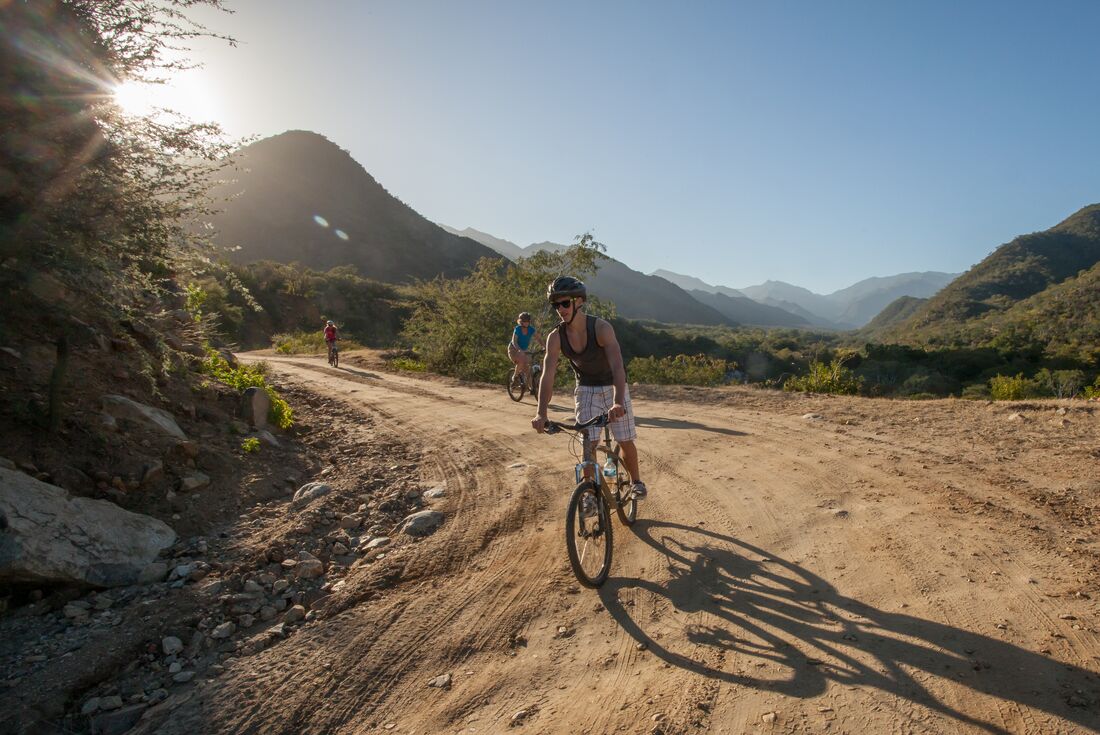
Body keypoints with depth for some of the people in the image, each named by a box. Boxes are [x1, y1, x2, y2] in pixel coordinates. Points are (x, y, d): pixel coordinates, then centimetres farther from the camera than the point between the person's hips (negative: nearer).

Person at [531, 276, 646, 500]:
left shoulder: (602, 328, -27)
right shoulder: (555, 337, -17)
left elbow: (617, 366, -39)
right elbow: (547, 376, -24)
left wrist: (618, 403, -54)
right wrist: (541, 414, -37)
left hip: (613, 387, -2)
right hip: (586, 390, 2)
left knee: (625, 441, 3)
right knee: (589, 443, -7)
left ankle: (636, 481, 29)